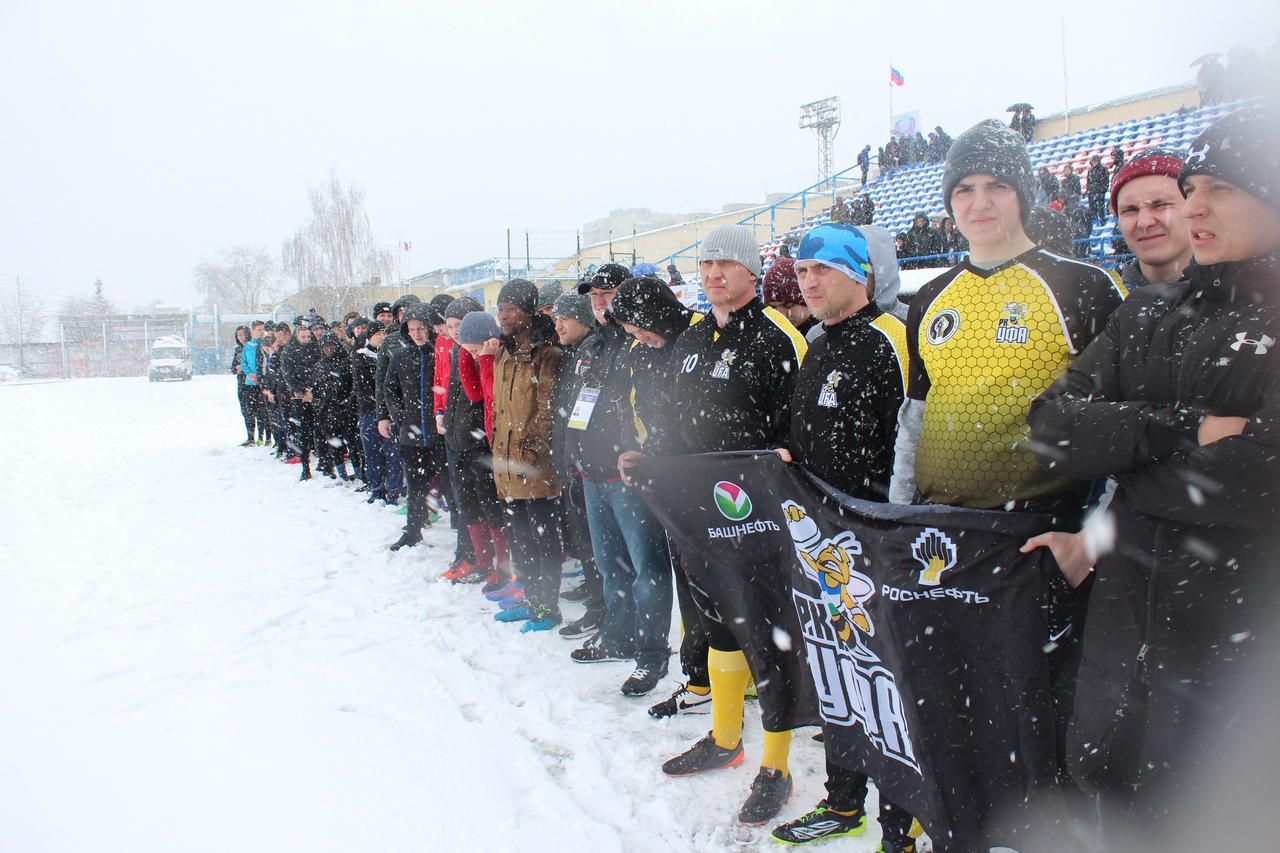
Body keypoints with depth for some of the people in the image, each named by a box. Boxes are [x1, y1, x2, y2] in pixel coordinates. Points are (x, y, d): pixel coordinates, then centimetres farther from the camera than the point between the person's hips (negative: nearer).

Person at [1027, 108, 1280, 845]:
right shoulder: (1150, 315, 9)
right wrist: (1186, 429, -14)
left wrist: (1130, 464, -11)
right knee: (1122, 803, 16)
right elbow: (1055, 426, -3)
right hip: (1129, 614, 4)